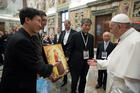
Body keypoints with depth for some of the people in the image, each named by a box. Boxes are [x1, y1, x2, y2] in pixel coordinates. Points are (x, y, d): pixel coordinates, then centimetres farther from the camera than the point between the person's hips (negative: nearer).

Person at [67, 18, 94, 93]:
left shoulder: (91, 37, 6)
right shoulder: (75, 35, -9)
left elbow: (91, 49, 12)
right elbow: (69, 49, -8)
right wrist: (68, 58, -19)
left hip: (86, 63, 5)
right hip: (76, 63, -4)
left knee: (83, 79, 20)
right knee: (74, 80, 10)